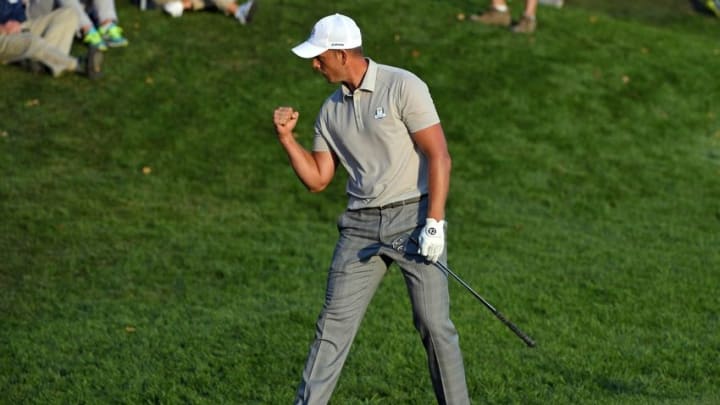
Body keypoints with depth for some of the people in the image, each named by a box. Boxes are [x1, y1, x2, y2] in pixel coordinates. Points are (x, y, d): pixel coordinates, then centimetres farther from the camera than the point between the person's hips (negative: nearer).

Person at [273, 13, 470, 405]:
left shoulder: (403, 87, -7)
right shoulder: (331, 110, 12)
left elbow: (439, 156, -11)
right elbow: (317, 179, 16)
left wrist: (434, 222, -17)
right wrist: (286, 138, 3)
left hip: (413, 217, -5)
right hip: (361, 227, 5)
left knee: (434, 324, -5)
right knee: (333, 324, 0)